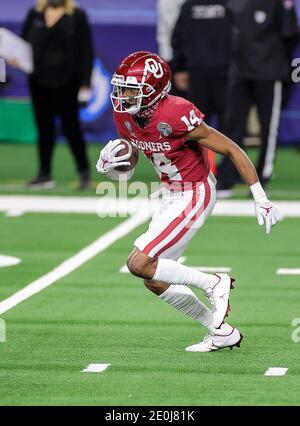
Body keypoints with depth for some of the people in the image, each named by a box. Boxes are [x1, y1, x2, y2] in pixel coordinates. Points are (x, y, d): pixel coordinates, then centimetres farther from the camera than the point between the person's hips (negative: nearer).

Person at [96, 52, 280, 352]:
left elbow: (232, 150, -19)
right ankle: (222, 333, 22)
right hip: (170, 194, 9)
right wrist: (105, 166, -16)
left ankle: (213, 284, 0)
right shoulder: (124, 116, -6)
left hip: (194, 196, -9)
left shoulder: (178, 116, -28)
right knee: (155, 281, 10)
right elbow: (126, 166, 9)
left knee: (140, 264, -17)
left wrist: (260, 199, -18)